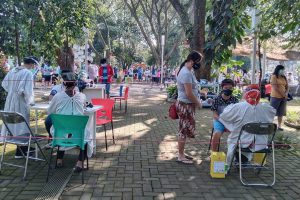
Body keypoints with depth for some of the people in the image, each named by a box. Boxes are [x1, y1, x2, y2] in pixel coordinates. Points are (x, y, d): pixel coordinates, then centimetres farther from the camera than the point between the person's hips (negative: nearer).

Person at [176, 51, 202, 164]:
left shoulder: (187, 71, 12)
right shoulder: (186, 73, -20)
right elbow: (189, 93, -23)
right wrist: (198, 103, -10)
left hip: (187, 105, 10)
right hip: (185, 105, -10)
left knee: (185, 130, 16)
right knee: (184, 130, -2)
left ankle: (181, 153, 27)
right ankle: (180, 156, 9)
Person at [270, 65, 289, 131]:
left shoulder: (284, 77, 14)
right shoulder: (274, 76, -7)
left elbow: (287, 87, 13)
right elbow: (275, 87, -15)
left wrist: (286, 93, -7)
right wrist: (283, 94, -14)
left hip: (283, 97, 6)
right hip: (276, 97, -6)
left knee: (281, 113, 8)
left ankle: (279, 126, 15)